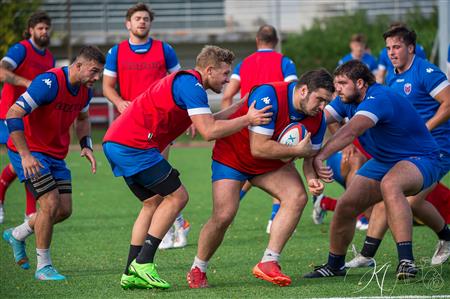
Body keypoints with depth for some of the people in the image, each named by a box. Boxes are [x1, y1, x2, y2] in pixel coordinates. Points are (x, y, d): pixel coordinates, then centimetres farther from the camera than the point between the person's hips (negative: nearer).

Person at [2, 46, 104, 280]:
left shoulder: (85, 89, 2)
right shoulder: (49, 83, -24)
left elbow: (82, 118, 24)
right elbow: (13, 115, -27)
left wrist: (86, 146, 6)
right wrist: (25, 155, -29)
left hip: (55, 155, 8)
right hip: (29, 152, -8)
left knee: (64, 210, 3)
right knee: (51, 203, -17)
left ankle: (17, 235, 27)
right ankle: (43, 266, -4)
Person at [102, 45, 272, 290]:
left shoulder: (185, 82, 23)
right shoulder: (191, 84, -10)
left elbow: (209, 120, 29)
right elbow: (209, 131, -16)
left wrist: (241, 105, 26)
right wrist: (247, 119, -8)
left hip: (115, 143, 11)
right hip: (134, 144, -11)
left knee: (154, 202, 16)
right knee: (177, 196, -5)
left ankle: (131, 274, 11)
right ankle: (143, 263, -9)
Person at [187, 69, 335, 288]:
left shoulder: (317, 118, -11)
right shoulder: (268, 97, -34)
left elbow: (310, 154, 2)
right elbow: (258, 148, -36)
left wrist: (311, 178, -20)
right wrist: (297, 150, -30)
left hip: (272, 162, 6)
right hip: (232, 157, -6)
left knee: (297, 196, -18)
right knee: (223, 216, -16)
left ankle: (268, 262, -15)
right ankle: (197, 270, 9)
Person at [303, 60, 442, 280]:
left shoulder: (379, 98, -29)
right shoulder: (347, 101, -1)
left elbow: (350, 132, -43)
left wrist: (320, 156, -54)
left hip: (420, 160, -9)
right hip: (383, 162, 9)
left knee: (389, 184, -40)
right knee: (346, 207, -1)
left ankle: (406, 261, -43)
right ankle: (334, 265, 22)